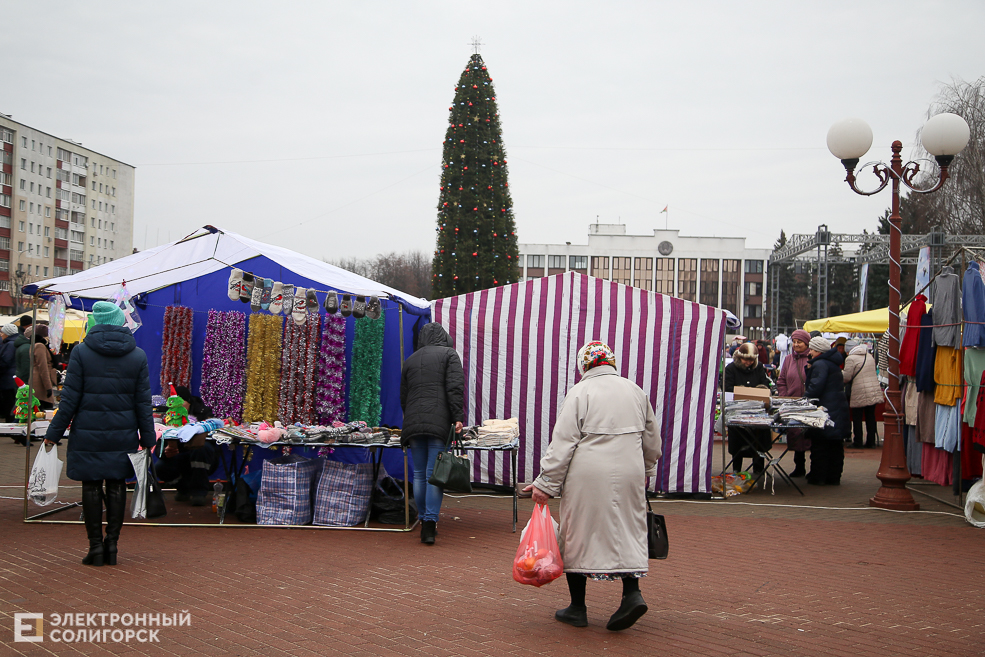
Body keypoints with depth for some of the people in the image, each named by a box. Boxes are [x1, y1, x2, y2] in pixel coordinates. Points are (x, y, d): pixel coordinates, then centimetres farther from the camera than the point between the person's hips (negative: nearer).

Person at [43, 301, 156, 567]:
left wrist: (54, 433, 1)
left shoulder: (81, 352, -6)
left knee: (91, 486, 6)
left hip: (88, 432, -2)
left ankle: (95, 546, 8)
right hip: (123, 434, 2)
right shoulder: (138, 355, 2)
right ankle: (112, 544, 12)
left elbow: (70, 398, -6)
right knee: (116, 485, 9)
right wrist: (147, 438, 10)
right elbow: (143, 402, 3)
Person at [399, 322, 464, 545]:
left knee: (419, 474, 9)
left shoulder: (410, 360, 22)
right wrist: (458, 417, -8)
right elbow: (455, 388, -6)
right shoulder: (449, 354, 8)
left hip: (413, 423, 4)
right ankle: (430, 523, -14)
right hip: (439, 422, -4)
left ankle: (424, 520, 13)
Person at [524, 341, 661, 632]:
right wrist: (645, 471, 35)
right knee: (626, 531, 14)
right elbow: (652, 440, 18)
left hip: (588, 477, -4)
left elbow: (562, 444, -11)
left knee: (578, 534, 7)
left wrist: (545, 483, -7)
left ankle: (578, 608, 13)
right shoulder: (634, 391, 10)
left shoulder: (580, 393, -6)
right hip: (628, 474, 4)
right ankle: (632, 592, -4)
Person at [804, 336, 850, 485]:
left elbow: (815, 388, -22)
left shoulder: (820, 364, -15)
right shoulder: (833, 363, 16)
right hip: (838, 409, 10)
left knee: (819, 445, -2)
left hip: (825, 410, -10)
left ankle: (818, 477, 2)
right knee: (835, 446, 11)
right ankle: (833, 477, 17)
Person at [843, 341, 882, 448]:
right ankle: (871, 442, 13)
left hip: (860, 393, -6)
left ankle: (858, 442, 7)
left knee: (857, 418, 4)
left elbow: (847, 377, -10)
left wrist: (841, 373, 10)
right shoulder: (870, 356, 12)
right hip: (874, 391, 6)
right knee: (871, 416, 10)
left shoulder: (851, 359, -9)